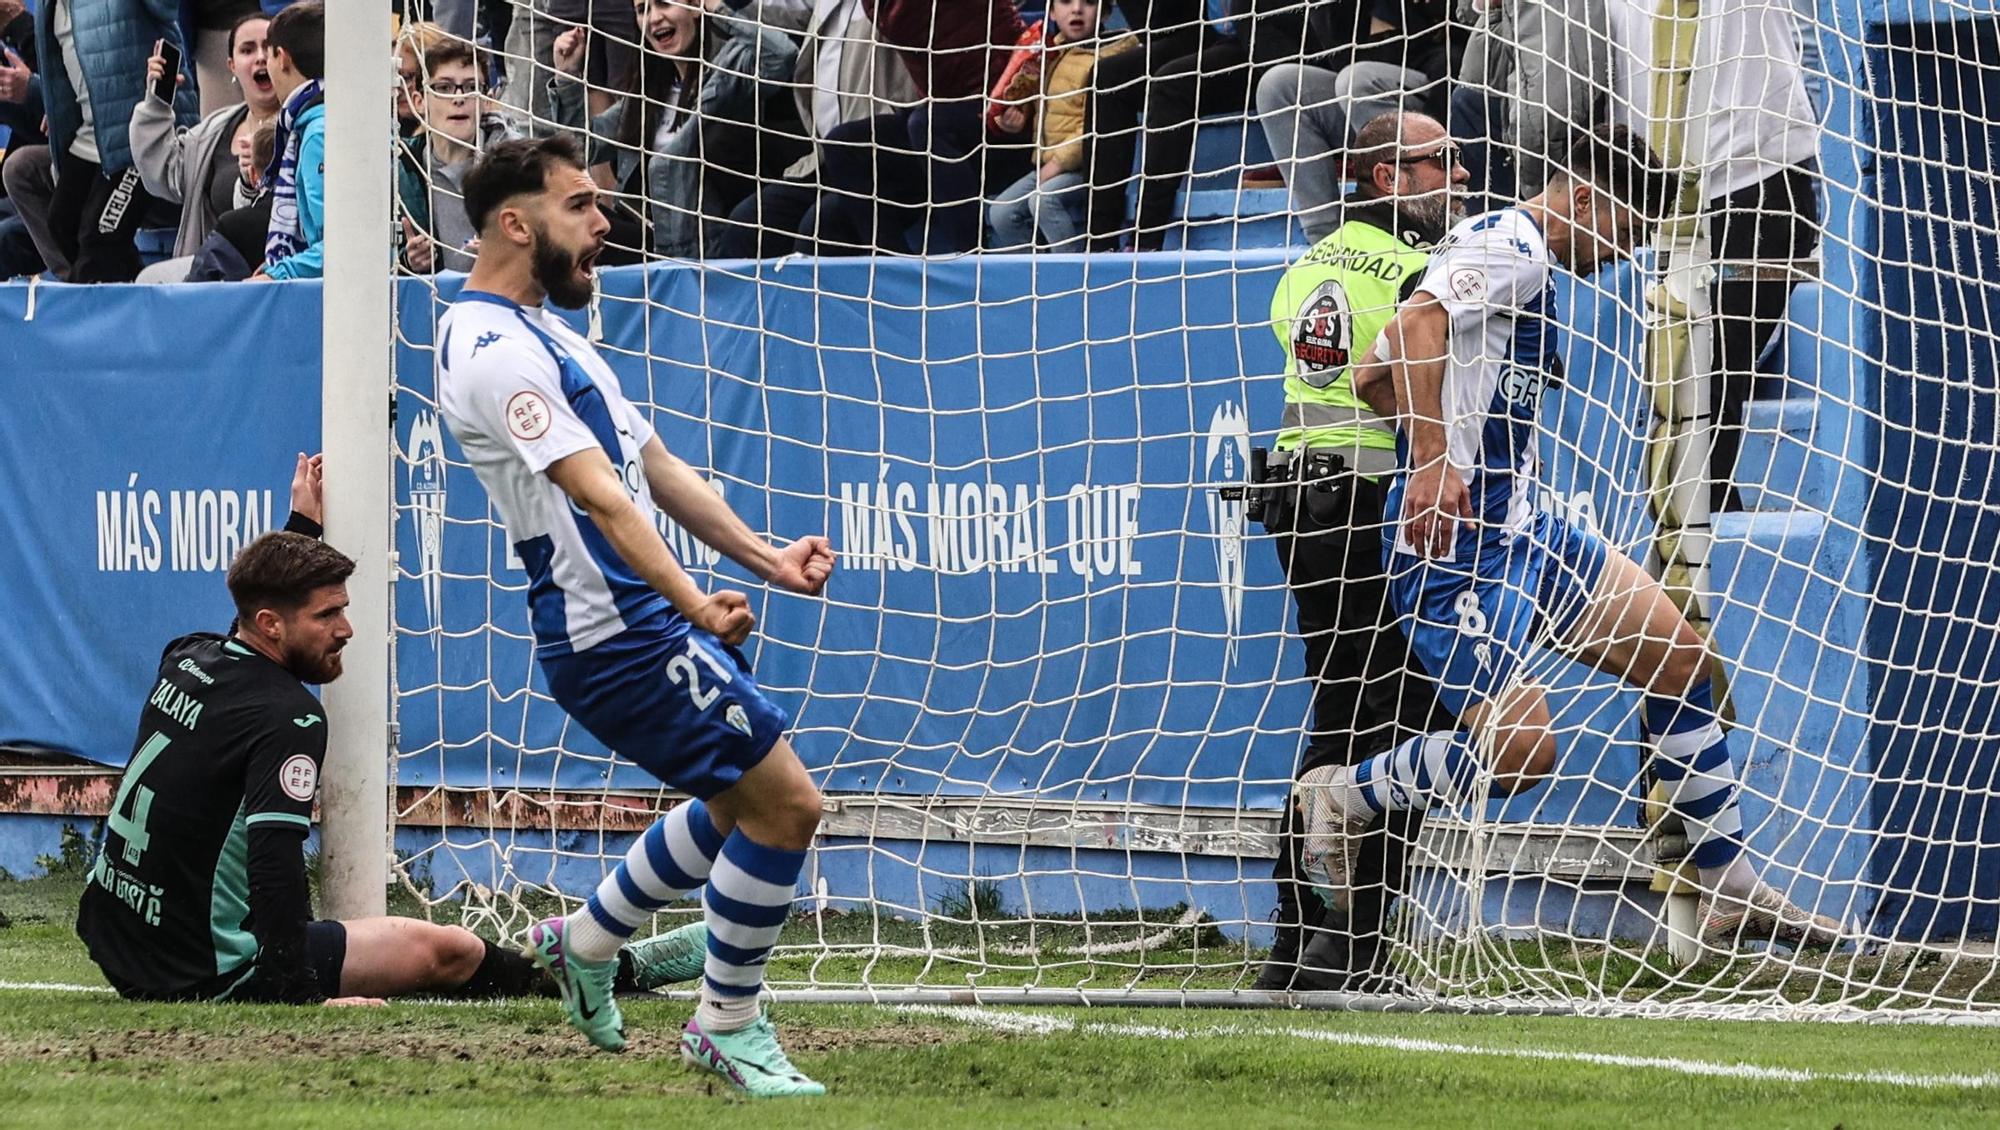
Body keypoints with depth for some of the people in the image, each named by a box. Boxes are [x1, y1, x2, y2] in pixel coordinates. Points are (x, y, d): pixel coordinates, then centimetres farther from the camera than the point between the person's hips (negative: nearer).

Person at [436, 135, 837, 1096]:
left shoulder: (543, 332, 17)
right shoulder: (493, 349, -17)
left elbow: (652, 465, 22)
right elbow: (600, 496, -25)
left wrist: (765, 559, 15)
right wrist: (695, 604, -31)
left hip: (648, 622, 11)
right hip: (615, 632, -11)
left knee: (743, 801, 22)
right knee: (785, 802, -9)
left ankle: (585, 943, 33)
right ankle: (727, 1028, 3)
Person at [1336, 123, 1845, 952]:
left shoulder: (1521, 260, 18)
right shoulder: (1508, 248, -12)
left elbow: (1373, 377, 22)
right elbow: (1416, 323, -31)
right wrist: (1431, 460, -37)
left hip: (1520, 525, 11)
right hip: (1460, 541, -11)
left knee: (1676, 655, 12)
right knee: (1520, 750, -19)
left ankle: (1730, 894, 18)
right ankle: (1344, 801, 6)